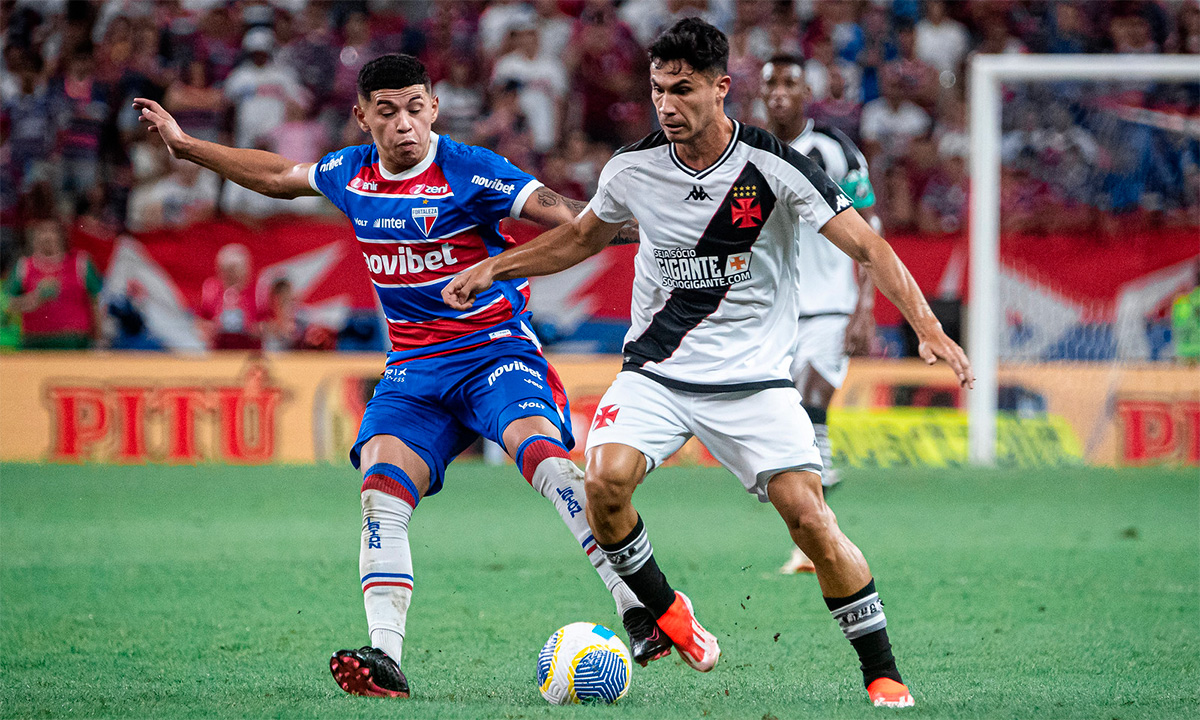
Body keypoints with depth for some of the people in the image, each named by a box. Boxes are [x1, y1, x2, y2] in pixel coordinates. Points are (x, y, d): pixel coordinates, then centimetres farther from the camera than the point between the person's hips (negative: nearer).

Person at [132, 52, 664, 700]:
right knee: (381, 493, -18)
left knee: (543, 455, -31)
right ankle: (384, 659, -24)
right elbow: (278, 176, 28)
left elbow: (561, 215, -20)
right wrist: (185, 146, 33)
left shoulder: (469, 172, -11)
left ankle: (638, 611, -33)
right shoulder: (350, 175, 7)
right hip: (414, 372, 5)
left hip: (496, 353, -5)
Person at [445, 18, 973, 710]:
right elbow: (583, 236, 19)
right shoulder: (634, 167, -3)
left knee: (808, 513, -17)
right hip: (657, 372, 2)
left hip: (756, 379, -2)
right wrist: (495, 267, 11)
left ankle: (883, 673, -1)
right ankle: (664, 612, 2)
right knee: (606, 479, -25)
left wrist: (928, 327, -25)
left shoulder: (775, 167, -13)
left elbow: (868, 246, -12)